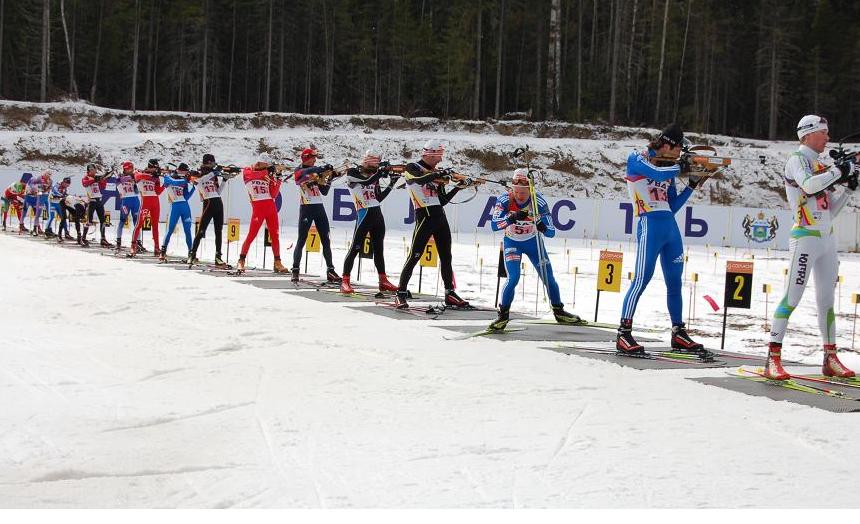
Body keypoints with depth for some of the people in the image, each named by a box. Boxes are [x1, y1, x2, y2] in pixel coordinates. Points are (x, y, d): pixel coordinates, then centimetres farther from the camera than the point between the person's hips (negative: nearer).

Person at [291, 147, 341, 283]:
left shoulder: (316, 172, 15)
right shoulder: (299, 172, -3)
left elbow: (324, 191, 14)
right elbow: (307, 173, -27)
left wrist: (325, 179, -3)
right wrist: (323, 169, -35)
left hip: (319, 207, 6)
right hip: (306, 208, -6)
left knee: (326, 240, 3)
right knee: (301, 240, -5)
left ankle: (330, 270, 6)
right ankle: (295, 270, 2)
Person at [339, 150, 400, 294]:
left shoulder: (374, 176, 14)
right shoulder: (353, 173, -5)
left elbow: (379, 198, 14)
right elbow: (366, 181, -22)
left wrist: (391, 184, 8)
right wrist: (381, 172, -15)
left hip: (377, 214, 7)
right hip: (364, 214, -7)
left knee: (378, 249, 12)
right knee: (355, 248, -8)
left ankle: (383, 281, 19)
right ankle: (345, 281, -6)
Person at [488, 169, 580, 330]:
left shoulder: (539, 202, -25)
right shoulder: (504, 200, -24)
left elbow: (551, 232, -24)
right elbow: (494, 225, -34)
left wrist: (543, 227, -47)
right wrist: (512, 218, -49)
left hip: (533, 241, 1)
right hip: (512, 242, -1)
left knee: (548, 278, 4)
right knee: (513, 278, -19)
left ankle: (559, 311, 26)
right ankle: (503, 314, -1)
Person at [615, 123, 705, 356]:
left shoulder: (668, 167, 20)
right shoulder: (636, 159, 2)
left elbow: (672, 206, 18)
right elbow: (658, 173, -18)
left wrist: (691, 186, 11)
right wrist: (681, 165, -2)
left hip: (670, 227, 7)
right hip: (650, 224, -7)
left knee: (674, 282, 10)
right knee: (642, 278, -14)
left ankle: (678, 334, 19)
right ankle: (624, 334, -12)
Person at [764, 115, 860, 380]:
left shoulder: (821, 166, 18)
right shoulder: (797, 160, -5)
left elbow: (829, 211, 18)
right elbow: (808, 184, -27)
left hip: (827, 239, 8)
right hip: (806, 237, -8)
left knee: (826, 299, 10)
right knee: (792, 297, -12)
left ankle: (830, 359, 16)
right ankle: (773, 358, -13)